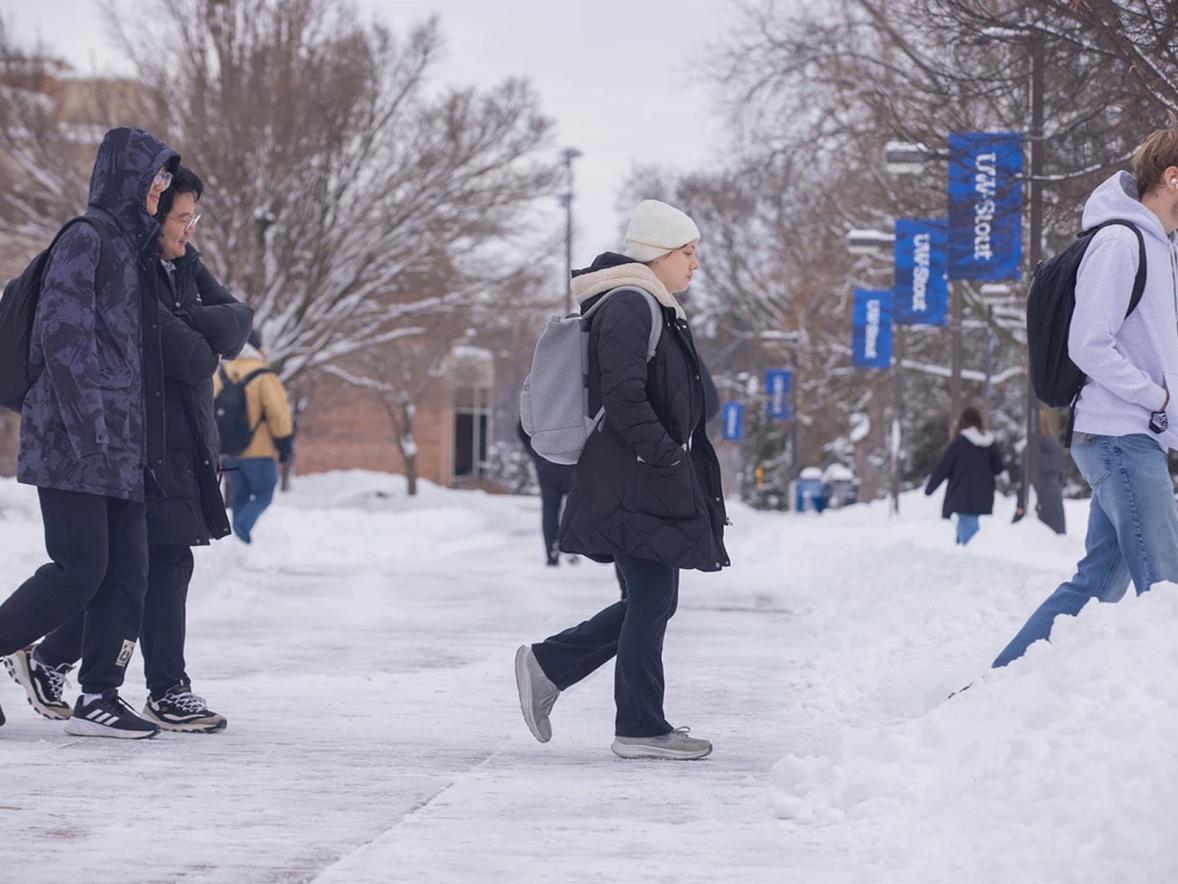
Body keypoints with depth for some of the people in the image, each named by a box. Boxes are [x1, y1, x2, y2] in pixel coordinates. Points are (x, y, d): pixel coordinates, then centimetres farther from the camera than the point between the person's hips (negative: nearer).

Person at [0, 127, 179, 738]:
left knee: (126, 573, 3)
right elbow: (62, 336, -15)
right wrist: (89, 427, -19)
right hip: (73, 441, -9)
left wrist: (144, 446, 19)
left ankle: (98, 698, 4)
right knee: (81, 568, -11)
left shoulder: (133, 248, 20)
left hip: (122, 446, 9)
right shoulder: (85, 241, -8)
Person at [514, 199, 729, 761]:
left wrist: (683, 467, 21)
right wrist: (665, 457, -21)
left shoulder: (657, 310, 20)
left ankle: (548, 665, 16)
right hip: (637, 484, -10)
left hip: (653, 482, 10)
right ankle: (640, 729, 4)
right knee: (652, 599, -4)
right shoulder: (628, 308, -13)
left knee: (651, 600, 11)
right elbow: (623, 397, -21)